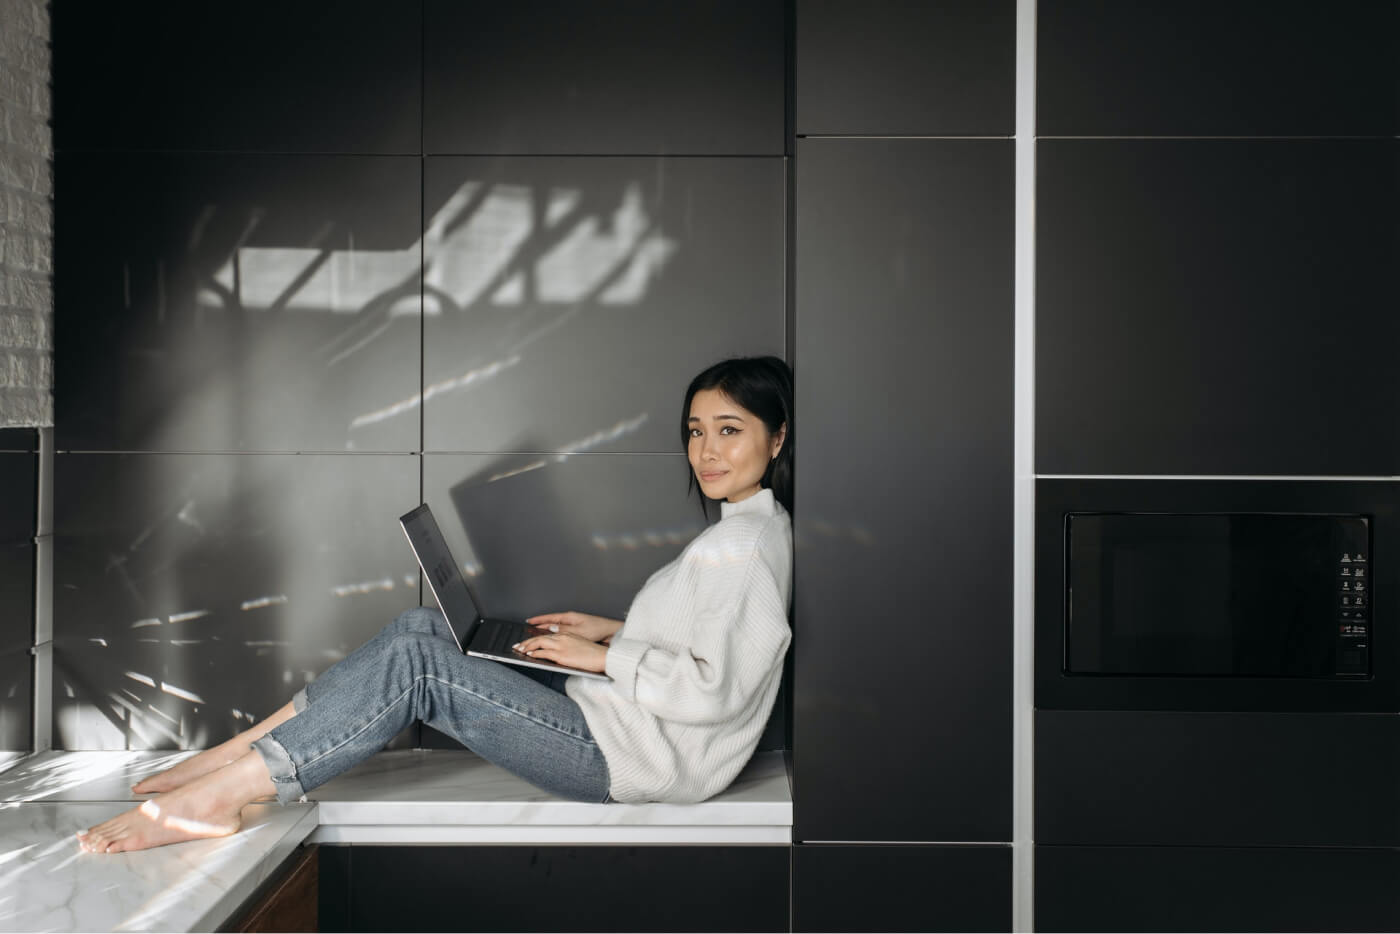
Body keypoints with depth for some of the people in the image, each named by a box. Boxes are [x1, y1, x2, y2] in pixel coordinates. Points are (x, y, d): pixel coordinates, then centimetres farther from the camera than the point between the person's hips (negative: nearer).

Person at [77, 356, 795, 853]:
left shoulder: (741, 544, -16)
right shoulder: (757, 527, 14)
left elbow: (717, 689, -24)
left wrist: (604, 656, -14)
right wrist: (613, 630, 13)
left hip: (638, 756, -10)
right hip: (618, 719, 10)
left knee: (417, 663, -19)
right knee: (420, 628, 1)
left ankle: (217, 796, -17)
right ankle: (236, 754, -1)